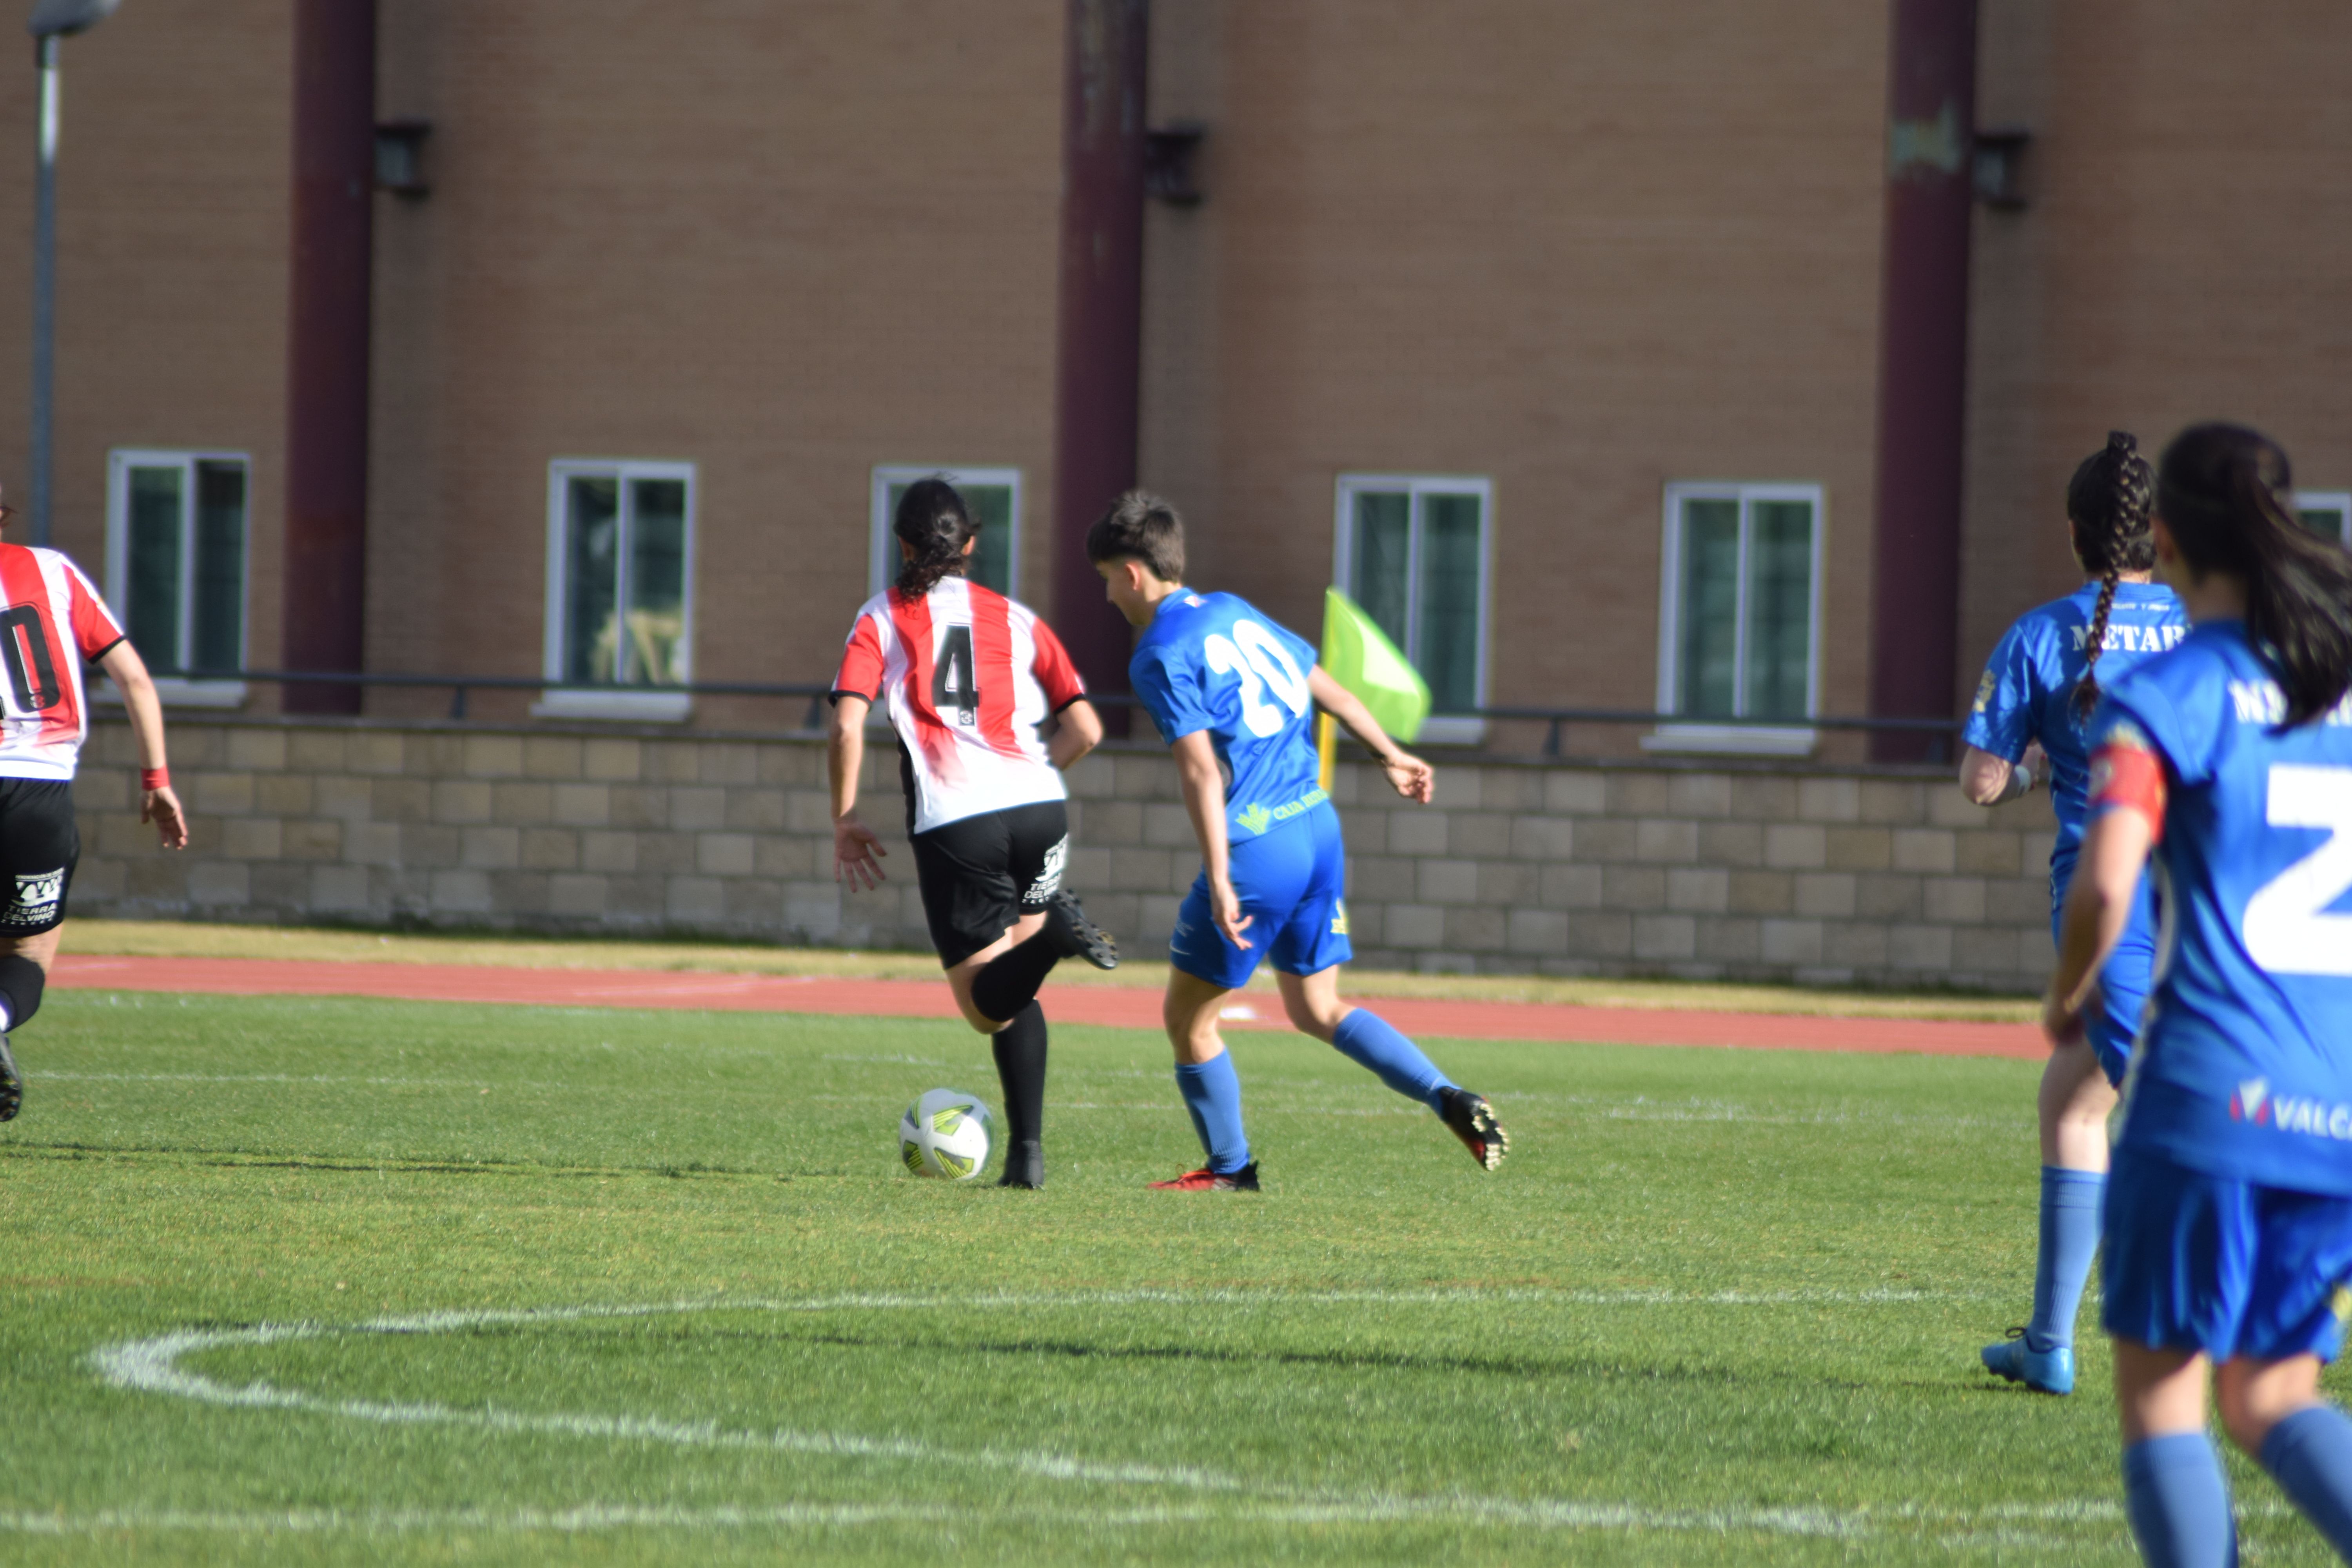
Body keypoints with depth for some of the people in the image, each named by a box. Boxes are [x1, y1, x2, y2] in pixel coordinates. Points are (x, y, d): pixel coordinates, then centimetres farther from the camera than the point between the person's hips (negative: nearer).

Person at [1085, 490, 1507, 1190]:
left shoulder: (1160, 654, -11)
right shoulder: (1235, 612, 13)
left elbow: (1201, 771, -21)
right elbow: (1324, 686, 21)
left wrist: (1220, 882, -25)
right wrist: (1391, 756, 35)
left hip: (1256, 848, -8)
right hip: (1319, 826, 8)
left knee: (1187, 1018, 10)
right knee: (1316, 1008, 18)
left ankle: (1230, 1168, 19)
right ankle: (1449, 1098, 1)